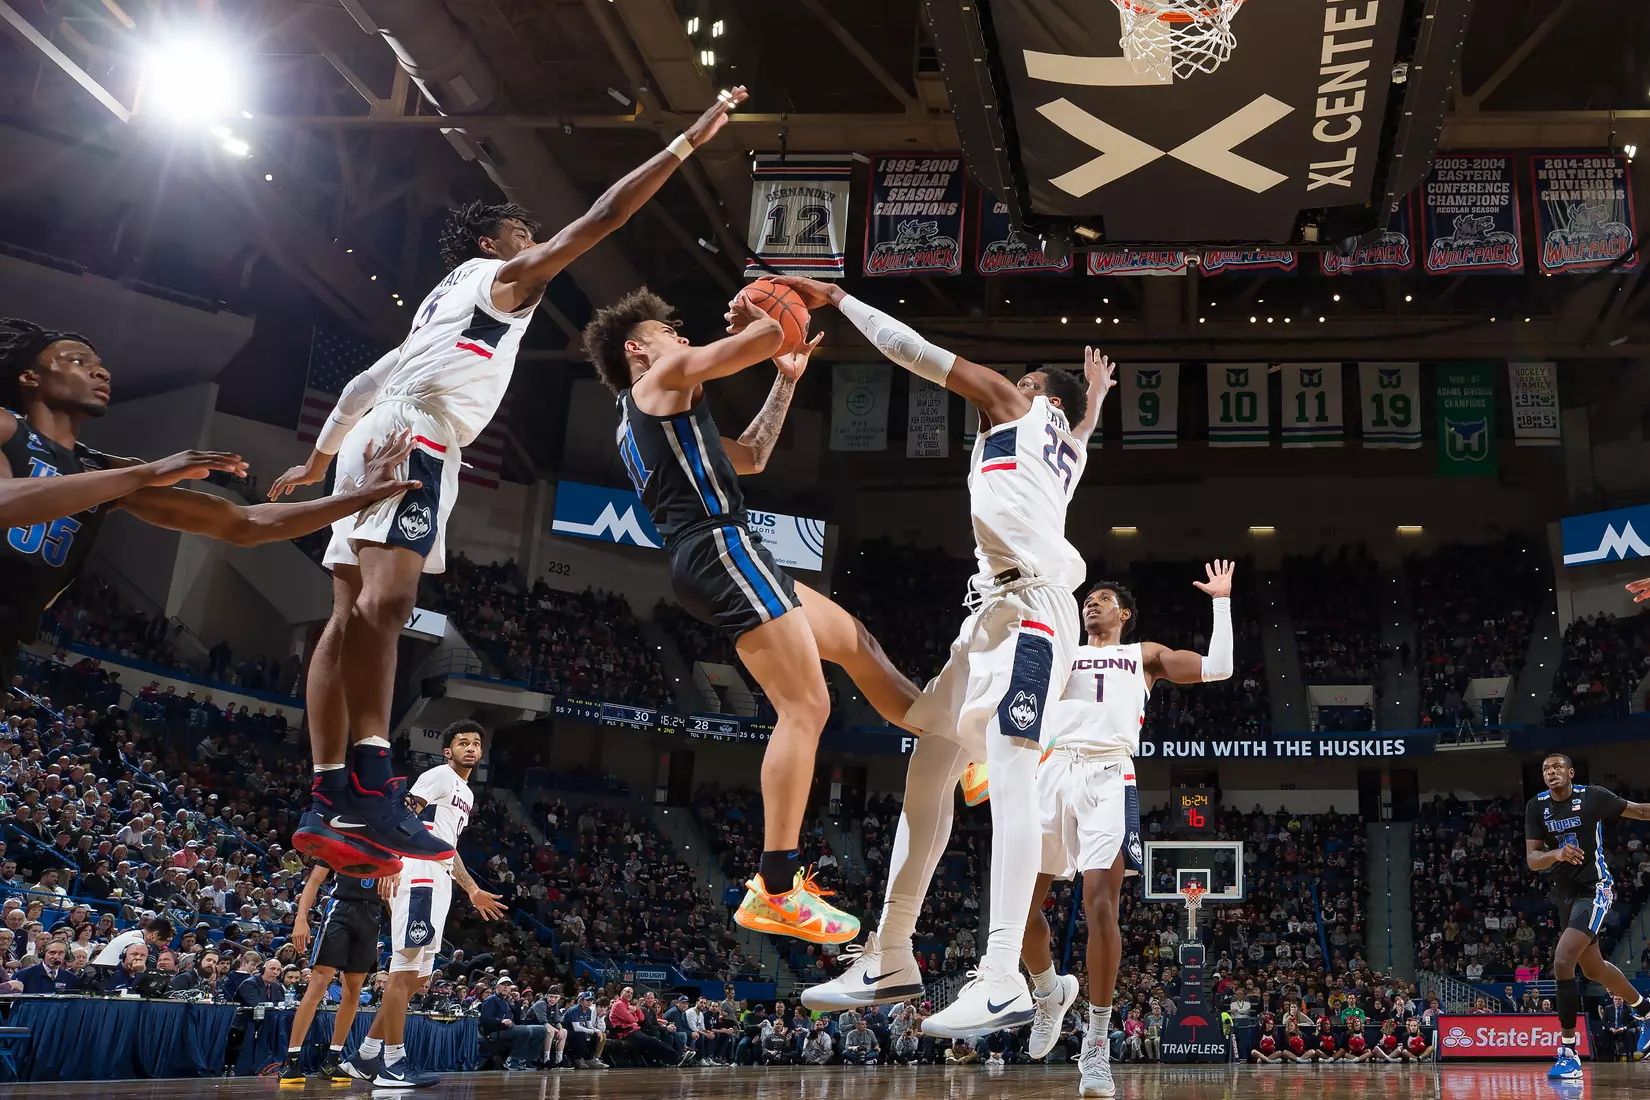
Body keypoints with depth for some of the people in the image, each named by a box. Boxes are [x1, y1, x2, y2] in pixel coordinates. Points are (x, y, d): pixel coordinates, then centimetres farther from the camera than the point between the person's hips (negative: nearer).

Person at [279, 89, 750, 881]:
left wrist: (319, 461, 42)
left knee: (353, 612, 0)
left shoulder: (446, 300, 34)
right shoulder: (503, 275, 9)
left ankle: (330, 805, -5)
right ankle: (370, 783, -39)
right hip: (412, 439, -10)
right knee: (385, 597, -24)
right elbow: (598, 220, 0)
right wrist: (687, 142, 2)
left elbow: (366, 383, 35)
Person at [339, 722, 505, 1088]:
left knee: (416, 976, 10)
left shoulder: (467, 795, 25)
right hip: (418, 879, -10)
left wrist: (473, 890, 32)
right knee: (404, 970, -10)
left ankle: (366, 1056, 14)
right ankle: (393, 1065, -8)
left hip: (438, 885, 10)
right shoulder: (439, 776, -3)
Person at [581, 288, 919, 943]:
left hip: (708, 561, 10)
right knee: (805, 706, -15)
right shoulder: (668, 374, 2)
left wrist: (787, 380, 32)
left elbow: (751, 457, 33)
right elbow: (767, 335, -7)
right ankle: (776, 891, -17)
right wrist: (750, 316, 16)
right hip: (722, 546, -10)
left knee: (855, 641, 19)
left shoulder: (637, 420, 30)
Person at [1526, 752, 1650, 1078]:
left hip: (1594, 889, -6)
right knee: (1594, 969, 21)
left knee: (1562, 961, -22)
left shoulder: (1592, 796, -10)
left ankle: (1568, 1053, -14)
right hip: (1565, 892, 6)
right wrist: (1557, 854, -28)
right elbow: (1532, 859, -7)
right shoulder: (1536, 807, -1)